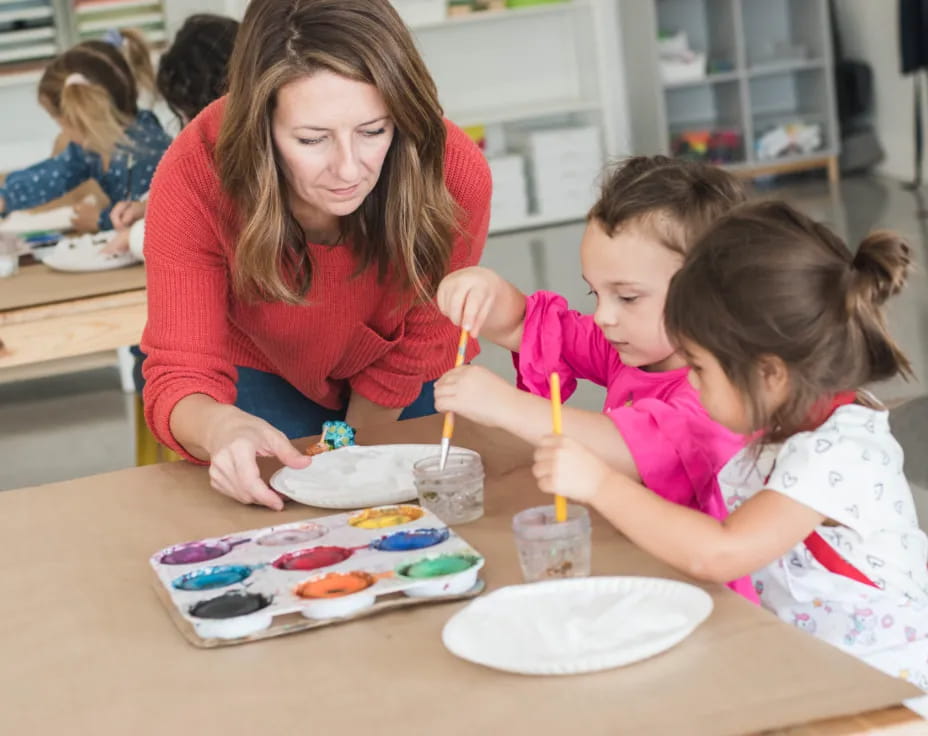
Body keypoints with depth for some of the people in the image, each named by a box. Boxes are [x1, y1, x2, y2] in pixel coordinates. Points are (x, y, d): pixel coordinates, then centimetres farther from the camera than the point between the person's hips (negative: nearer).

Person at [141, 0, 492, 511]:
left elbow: (413, 352, -18)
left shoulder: (454, 175, -35)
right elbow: (180, 375, -35)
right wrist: (220, 428, -58)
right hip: (265, 378, -1)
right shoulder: (195, 179, -36)